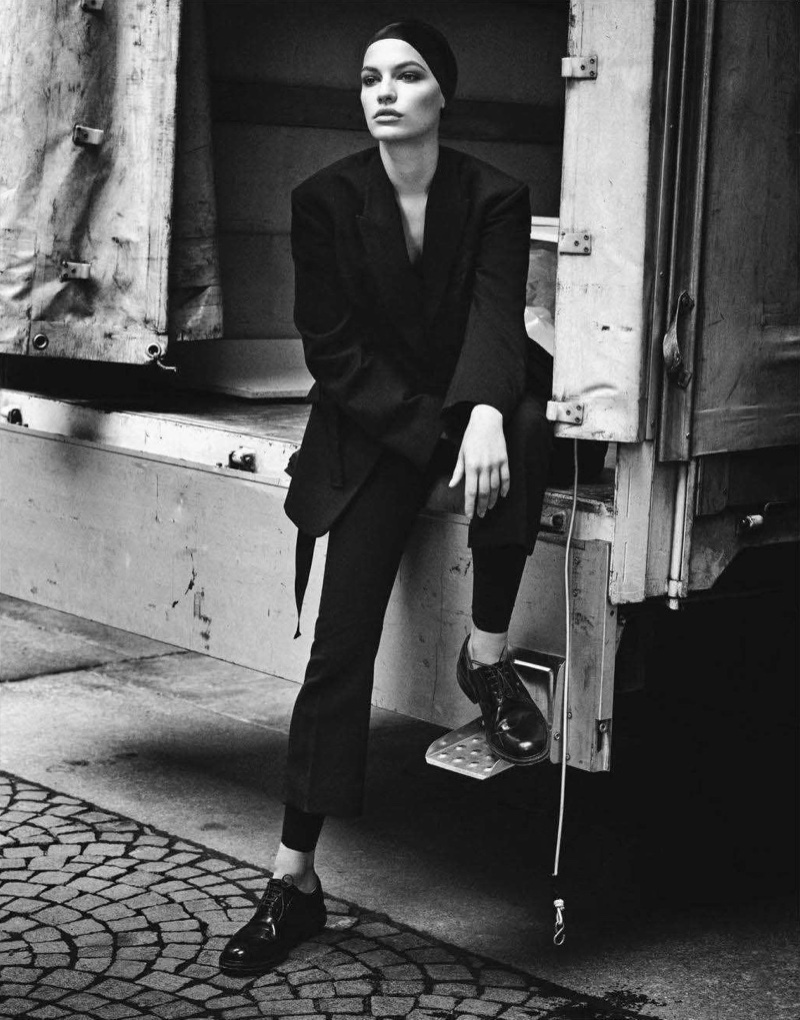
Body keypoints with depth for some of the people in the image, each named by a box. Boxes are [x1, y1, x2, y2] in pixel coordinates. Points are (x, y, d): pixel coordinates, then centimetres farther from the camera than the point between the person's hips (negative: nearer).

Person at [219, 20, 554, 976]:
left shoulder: (494, 197, -4)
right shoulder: (325, 199, -4)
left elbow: (496, 316, -19)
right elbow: (331, 347, -7)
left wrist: (483, 415, -39)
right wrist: (431, 431, -18)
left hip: (472, 410, 1)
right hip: (372, 429, -1)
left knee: (525, 424, -36)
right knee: (341, 640, -13)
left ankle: (488, 656, -18)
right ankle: (294, 879, -8)